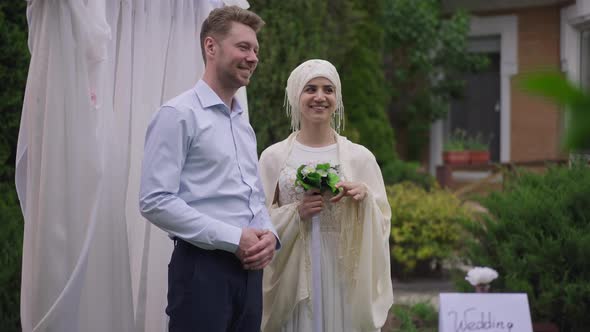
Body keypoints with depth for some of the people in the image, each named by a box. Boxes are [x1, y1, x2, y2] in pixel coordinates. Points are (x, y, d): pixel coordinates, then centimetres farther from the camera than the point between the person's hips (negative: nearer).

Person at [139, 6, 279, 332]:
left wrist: (269, 235, 1)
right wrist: (233, 238, -16)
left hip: (249, 268, 7)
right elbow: (156, 201, -15)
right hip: (202, 268, -7)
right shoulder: (179, 114, -7)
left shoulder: (244, 124, 18)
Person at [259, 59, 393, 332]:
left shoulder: (360, 157, 5)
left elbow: (381, 222, 6)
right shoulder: (274, 158, 4)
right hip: (294, 274, 0)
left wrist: (364, 197, -13)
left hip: (346, 272, 1)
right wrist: (297, 213, -12)